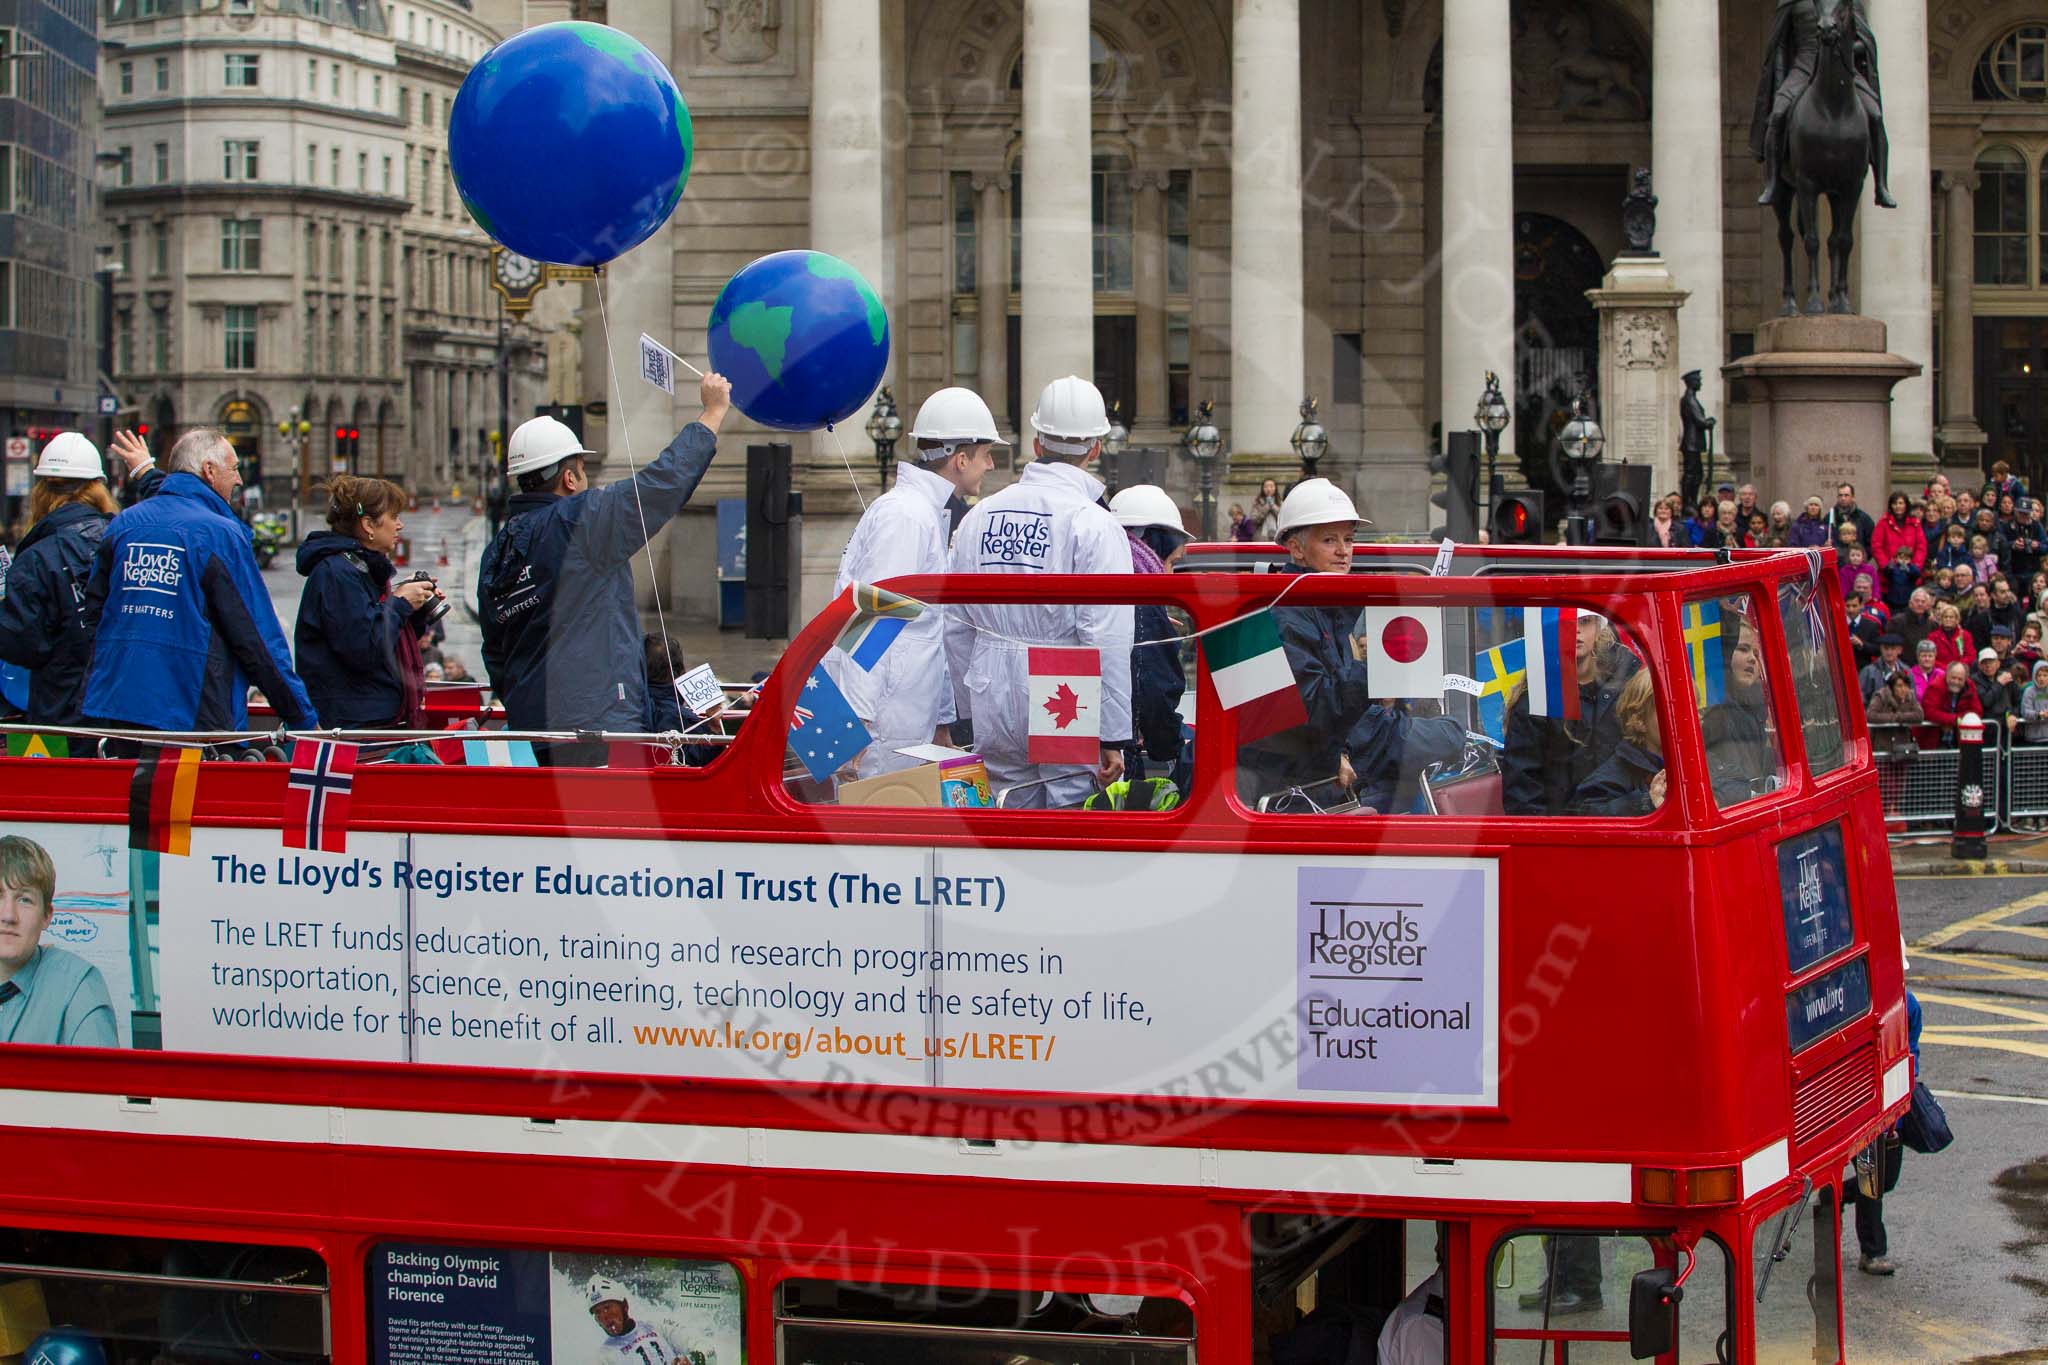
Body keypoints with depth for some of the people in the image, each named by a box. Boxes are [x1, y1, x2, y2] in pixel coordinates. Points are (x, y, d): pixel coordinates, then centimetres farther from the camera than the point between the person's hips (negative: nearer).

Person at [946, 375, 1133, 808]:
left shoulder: (980, 516, 7)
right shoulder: (1094, 524, -10)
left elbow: (957, 627, 11)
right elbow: (1106, 642, -15)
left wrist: (971, 713, 20)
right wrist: (1113, 737, -12)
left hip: (995, 709, 5)